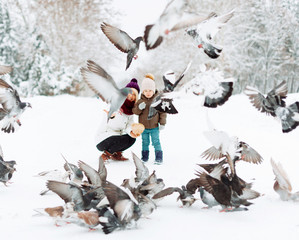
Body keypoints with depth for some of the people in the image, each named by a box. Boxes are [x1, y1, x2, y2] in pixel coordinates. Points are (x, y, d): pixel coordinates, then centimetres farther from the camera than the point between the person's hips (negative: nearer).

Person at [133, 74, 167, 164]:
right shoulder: (140, 101, -3)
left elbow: (162, 112, -1)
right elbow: (135, 111, -2)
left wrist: (162, 123, -6)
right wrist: (139, 108, -23)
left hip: (154, 127, -2)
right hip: (143, 127, 2)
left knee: (156, 142, -1)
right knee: (145, 142, 13)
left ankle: (159, 158, 3)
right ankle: (144, 157, 23)